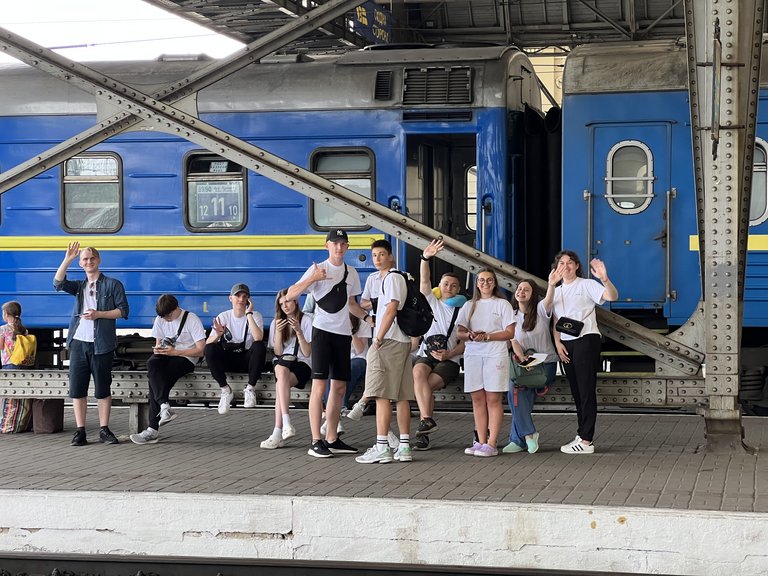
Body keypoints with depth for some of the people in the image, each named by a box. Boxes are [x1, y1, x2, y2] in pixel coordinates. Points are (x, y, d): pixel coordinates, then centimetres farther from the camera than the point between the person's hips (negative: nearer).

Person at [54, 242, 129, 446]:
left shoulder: (113, 285, 6)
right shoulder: (79, 286, 17)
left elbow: (123, 311, -1)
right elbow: (58, 284, -1)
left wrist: (99, 314, -13)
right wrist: (67, 260, -9)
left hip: (101, 344, -4)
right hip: (79, 343, 4)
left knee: (102, 388, 0)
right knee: (77, 388, 0)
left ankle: (104, 430, 7)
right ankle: (80, 431, 4)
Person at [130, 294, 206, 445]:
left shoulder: (192, 319, -7)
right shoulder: (160, 320, 10)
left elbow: (200, 350, -11)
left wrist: (175, 352, -18)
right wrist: (158, 349, -6)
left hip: (186, 358, -6)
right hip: (165, 356, 6)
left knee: (154, 378, -28)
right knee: (152, 363, -30)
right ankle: (164, 406, -37)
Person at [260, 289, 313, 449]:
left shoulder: (306, 320, 4)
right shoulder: (276, 323, 16)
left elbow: (307, 353, -3)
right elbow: (278, 352, 7)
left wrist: (299, 331, -14)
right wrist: (278, 332, -7)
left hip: (302, 364, -3)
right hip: (282, 363, 3)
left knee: (280, 383, -33)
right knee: (281, 368, -35)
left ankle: (277, 434, -39)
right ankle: (286, 423, -46)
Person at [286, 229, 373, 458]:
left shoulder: (351, 273, 14)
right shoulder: (318, 269, -5)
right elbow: (290, 295, -14)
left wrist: (367, 317, 8)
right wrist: (312, 279, -27)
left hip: (343, 333, 7)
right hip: (323, 331, -7)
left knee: (339, 388, 9)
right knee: (319, 386, -10)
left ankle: (332, 439, 18)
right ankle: (315, 442, -10)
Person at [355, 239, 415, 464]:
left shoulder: (392, 278, -8)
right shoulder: (399, 277, 21)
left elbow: (391, 310, -17)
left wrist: (378, 339, -16)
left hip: (388, 343, -10)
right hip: (403, 342, 10)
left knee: (382, 395, -11)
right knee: (401, 396, 8)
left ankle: (382, 448, -14)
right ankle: (404, 447, 9)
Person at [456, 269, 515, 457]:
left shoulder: (502, 304, 7)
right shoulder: (469, 306, 17)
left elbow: (510, 333, -1)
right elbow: (460, 333, 12)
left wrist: (486, 336, -13)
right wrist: (470, 335, -11)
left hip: (495, 355, -4)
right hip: (472, 355, 4)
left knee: (493, 399, -7)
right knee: (477, 398, 1)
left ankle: (491, 444, -9)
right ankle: (480, 441, 4)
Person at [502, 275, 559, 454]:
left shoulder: (540, 309, 0)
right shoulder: (512, 315, 11)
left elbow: (548, 301, -25)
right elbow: (513, 341, 1)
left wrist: (551, 285, -48)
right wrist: (522, 359, -19)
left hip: (546, 362, -3)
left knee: (517, 390, -28)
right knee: (514, 389, -28)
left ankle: (518, 439, -20)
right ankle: (528, 434, -26)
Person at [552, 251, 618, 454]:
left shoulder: (587, 285, -2)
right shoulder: (556, 291, 18)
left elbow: (612, 296, -17)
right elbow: (556, 321, 17)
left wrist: (605, 279, -36)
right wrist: (557, 343, 1)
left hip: (586, 339, -7)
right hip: (566, 344, 7)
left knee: (586, 390, -8)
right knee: (576, 391, 10)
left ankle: (586, 440, -10)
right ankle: (581, 435, 17)